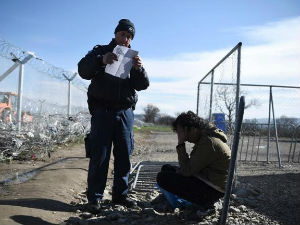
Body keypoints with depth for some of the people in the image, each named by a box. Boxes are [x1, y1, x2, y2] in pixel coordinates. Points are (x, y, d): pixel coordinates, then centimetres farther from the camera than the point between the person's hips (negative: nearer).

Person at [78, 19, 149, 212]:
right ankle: (95, 197, 4)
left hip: (125, 112, 3)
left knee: (124, 155, 6)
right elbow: (83, 70, -8)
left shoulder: (132, 57, 15)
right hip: (102, 110, -3)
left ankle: (120, 194, 17)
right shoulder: (100, 51, 8)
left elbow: (143, 85, 3)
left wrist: (139, 69, -18)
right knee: (99, 155, -4)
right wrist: (101, 61, -27)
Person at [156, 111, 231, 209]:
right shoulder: (204, 137, 8)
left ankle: (203, 204, -6)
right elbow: (191, 165, 17)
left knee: (162, 178, -17)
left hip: (213, 191, -10)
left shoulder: (209, 142, -24)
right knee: (166, 168, 15)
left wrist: (181, 145, -19)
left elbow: (187, 171, -22)